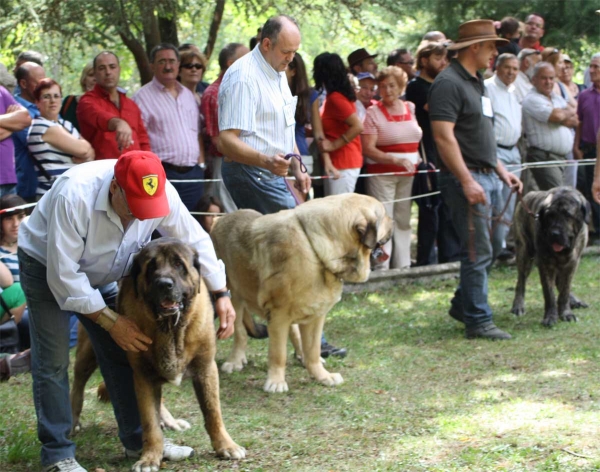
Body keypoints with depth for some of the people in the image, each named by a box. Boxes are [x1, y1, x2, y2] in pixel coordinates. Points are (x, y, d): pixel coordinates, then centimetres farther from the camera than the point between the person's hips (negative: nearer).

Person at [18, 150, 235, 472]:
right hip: (47, 267, -5)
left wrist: (221, 295, -13)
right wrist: (111, 322, -32)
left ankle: (138, 440, 11)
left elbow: (195, 240, -9)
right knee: (53, 362, -11)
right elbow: (63, 274, -36)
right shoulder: (74, 196, -41)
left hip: (98, 273, 5)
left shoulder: (161, 194, -25)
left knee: (121, 352, 2)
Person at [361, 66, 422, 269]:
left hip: (408, 174, 5)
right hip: (381, 174, -5)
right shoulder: (373, 112, -4)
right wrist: (396, 160, -22)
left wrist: (418, 161, 9)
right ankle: (381, 266, -5)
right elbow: (368, 148, -12)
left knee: (403, 220, 8)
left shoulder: (410, 108, 10)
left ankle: (403, 265, 15)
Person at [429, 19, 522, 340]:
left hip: (487, 178, 10)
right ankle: (478, 321, 0)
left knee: (489, 250, 14)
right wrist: (466, 180, -25)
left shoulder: (475, 83, 18)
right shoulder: (448, 83, -13)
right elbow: (443, 136, -21)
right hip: (466, 179, -10)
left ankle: (462, 305, 28)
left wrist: (501, 170, 20)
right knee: (478, 252, -7)